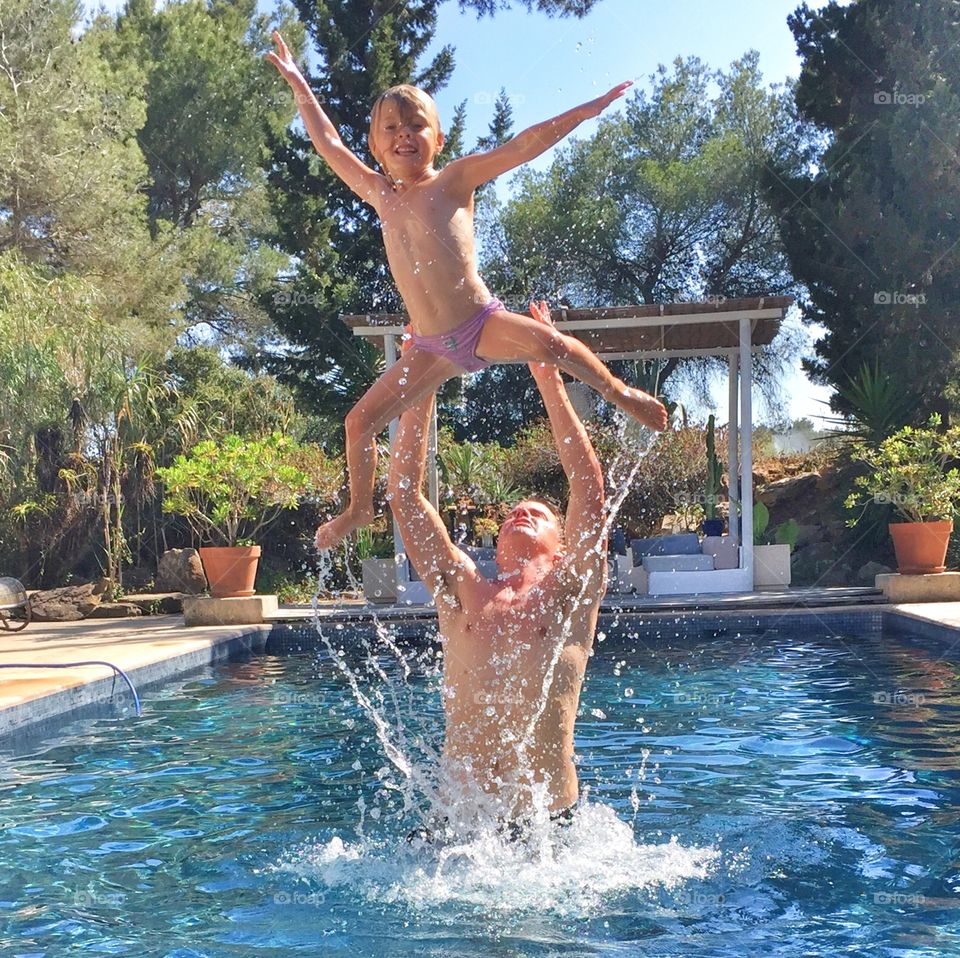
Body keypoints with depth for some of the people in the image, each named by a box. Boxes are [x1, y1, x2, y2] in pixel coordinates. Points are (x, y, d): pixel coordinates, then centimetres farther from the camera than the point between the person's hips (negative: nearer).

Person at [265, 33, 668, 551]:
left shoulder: (454, 179, 0)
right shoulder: (379, 194, 12)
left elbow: (522, 146, -5)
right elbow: (329, 144, 23)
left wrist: (587, 109, -9)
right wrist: (298, 85, 28)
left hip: (483, 324, -4)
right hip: (431, 348, 4)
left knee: (545, 340, -32)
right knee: (360, 420, 2)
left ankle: (619, 391, -6)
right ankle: (359, 508, 24)